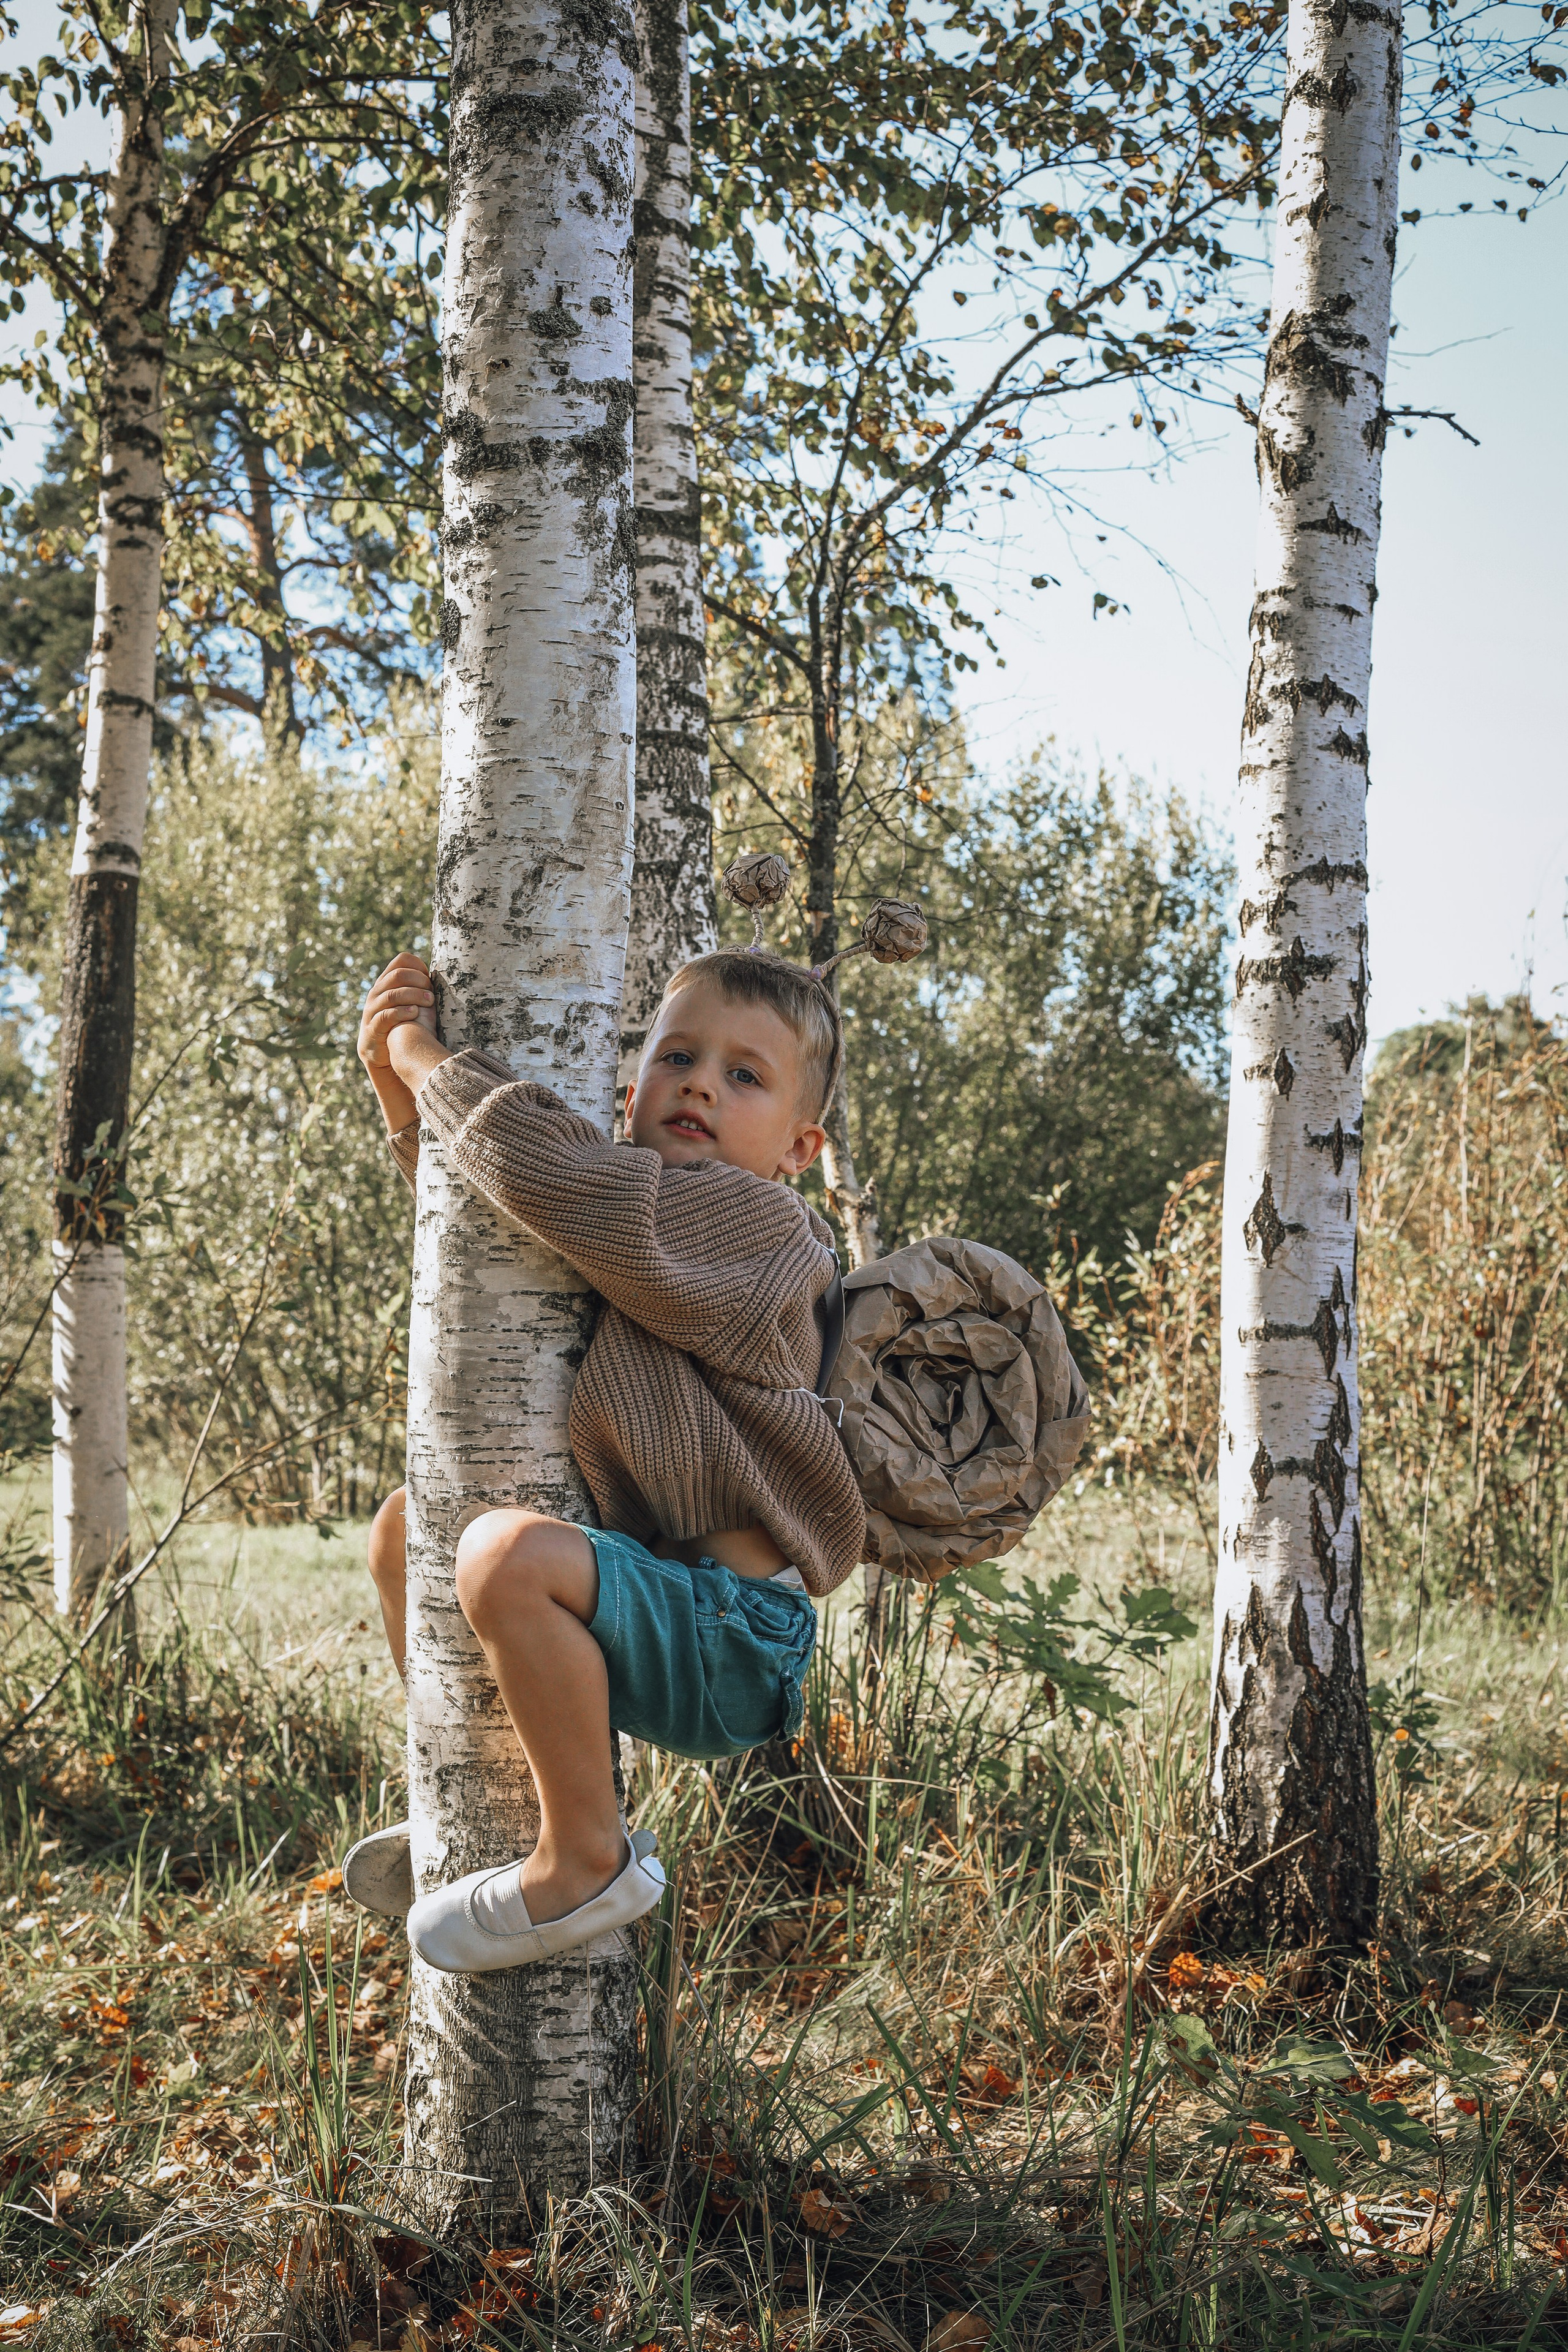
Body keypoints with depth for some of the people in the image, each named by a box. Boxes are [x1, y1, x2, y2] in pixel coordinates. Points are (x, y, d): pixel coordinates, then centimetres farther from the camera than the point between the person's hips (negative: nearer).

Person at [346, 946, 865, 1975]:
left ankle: (585, 1860, -17)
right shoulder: (644, 1213, 12)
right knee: (406, 1525, 21)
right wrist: (403, 1090, 12)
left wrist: (435, 1065, -11)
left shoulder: (753, 1220, -16)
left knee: (510, 1549, -35)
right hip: (650, 1600, 10)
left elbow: (549, 1172, -28)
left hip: (725, 1644, -10)